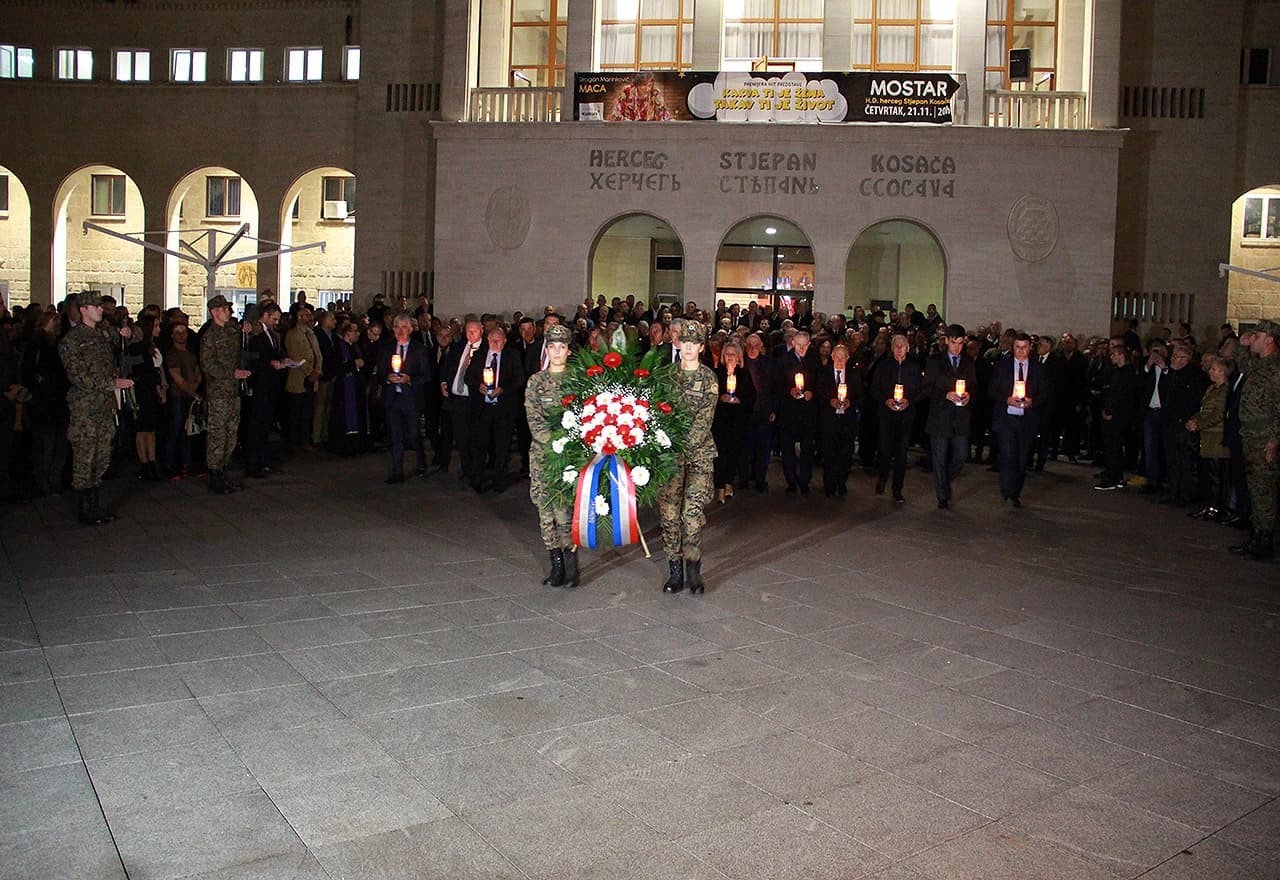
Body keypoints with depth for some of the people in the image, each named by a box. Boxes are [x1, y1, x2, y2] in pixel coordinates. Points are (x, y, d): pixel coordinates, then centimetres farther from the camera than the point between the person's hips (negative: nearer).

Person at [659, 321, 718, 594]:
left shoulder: (709, 378, 2)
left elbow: (704, 420, -5)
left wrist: (685, 446, -15)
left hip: (698, 452, -2)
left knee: (693, 511, -8)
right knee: (669, 512, 1)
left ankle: (693, 571, 4)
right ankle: (675, 572, 10)